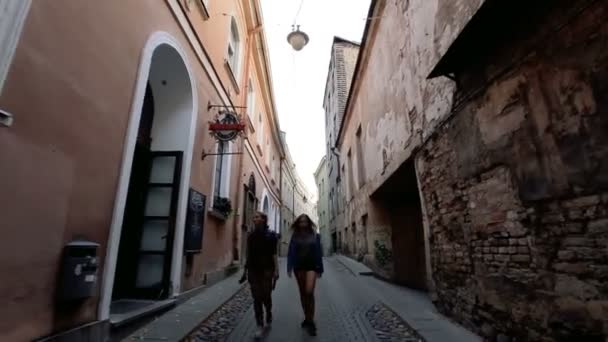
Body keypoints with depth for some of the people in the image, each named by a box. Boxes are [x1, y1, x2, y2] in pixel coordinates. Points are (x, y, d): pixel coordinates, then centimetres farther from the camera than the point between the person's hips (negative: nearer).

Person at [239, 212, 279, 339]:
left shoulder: (270, 235, -4)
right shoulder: (250, 236, 7)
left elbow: (274, 254, -6)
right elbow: (249, 254, 12)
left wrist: (276, 270, -13)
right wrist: (245, 271, 12)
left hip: (267, 270, -3)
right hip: (253, 270, 3)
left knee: (266, 296, 5)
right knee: (257, 298, 3)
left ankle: (269, 318, 33)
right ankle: (260, 326, 13)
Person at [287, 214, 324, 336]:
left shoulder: (315, 236, -1)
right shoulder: (295, 236, 1)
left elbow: (319, 253, 1)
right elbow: (290, 252, 1)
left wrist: (319, 269, -1)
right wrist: (289, 268, -6)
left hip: (311, 266, -2)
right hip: (299, 266, 2)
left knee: (309, 292, -14)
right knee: (302, 293, 11)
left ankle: (311, 321, -1)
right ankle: (307, 317, 28)